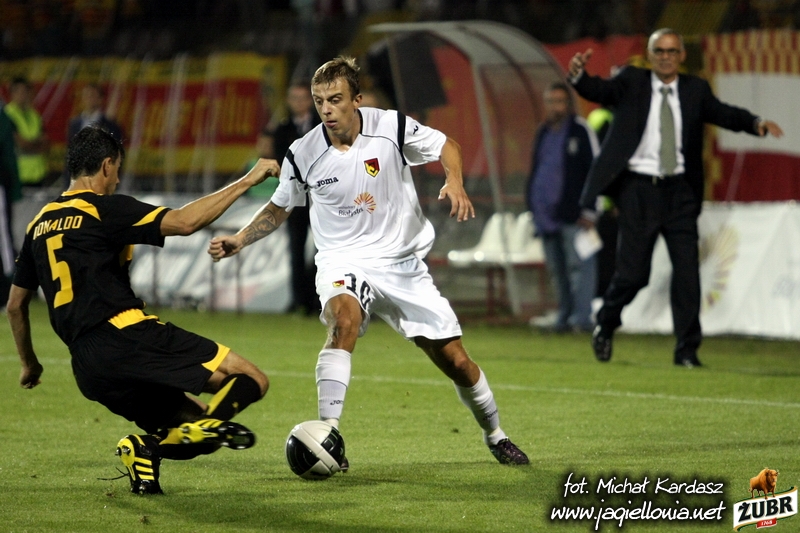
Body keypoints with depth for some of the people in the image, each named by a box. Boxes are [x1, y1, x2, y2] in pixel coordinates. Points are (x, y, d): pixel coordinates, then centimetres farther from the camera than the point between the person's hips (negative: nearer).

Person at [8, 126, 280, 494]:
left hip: (89, 372, 7)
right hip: (127, 338, -7)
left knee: (197, 430, 19)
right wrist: (247, 181, -7)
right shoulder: (105, 209, -2)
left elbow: (15, 304, 26)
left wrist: (29, 364, 40)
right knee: (251, 381, -10)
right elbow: (184, 221, -14)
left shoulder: (39, 224, 20)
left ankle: (145, 449, -11)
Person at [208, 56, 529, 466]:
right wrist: (238, 240, -5)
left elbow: (445, 146, 5)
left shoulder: (392, 127, -12)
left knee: (457, 362, 4)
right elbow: (279, 209, 8)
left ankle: (495, 436, 33)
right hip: (343, 263, -1)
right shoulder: (303, 155, -10)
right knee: (344, 319, -37)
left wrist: (455, 182, -14)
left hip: (402, 261, 1)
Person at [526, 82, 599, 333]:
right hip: (547, 215, 7)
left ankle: (582, 317, -14)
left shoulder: (580, 131, -4)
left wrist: (589, 211, -10)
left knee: (579, 265, -12)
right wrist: (533, 205, 18)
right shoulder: (543, 133, 17)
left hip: (573, 215, -7)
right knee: (558, 270, 10)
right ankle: (565, 315, 16)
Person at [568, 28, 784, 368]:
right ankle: (605, 324, 26)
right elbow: (600, 91, -13)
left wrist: (755, 123, -24)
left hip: (679, 190, 2)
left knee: (687, 269, -2)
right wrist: (578, 75, -35)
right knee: (633, 272, -2)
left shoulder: (695, 90, 8)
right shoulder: (631, 82, 2)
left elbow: (723, 113, -4)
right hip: (639, 189, -2)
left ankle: (687, 349, 5)